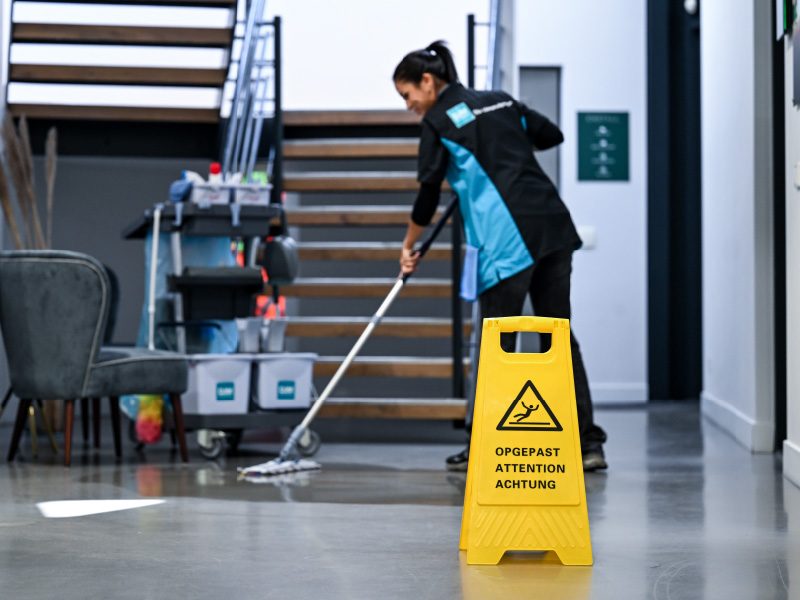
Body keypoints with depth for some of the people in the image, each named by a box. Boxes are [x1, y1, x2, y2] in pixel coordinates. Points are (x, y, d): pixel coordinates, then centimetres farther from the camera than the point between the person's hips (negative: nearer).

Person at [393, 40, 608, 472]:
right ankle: (587, 444, 7)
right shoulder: (501, 101, 18)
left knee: (497, 344, 2)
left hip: (507, 239, -6)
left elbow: (428, 194, 1)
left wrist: (409, 245, 15)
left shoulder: (439, 121, 0)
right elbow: (551, 136, 27)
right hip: (553, 223, 6)